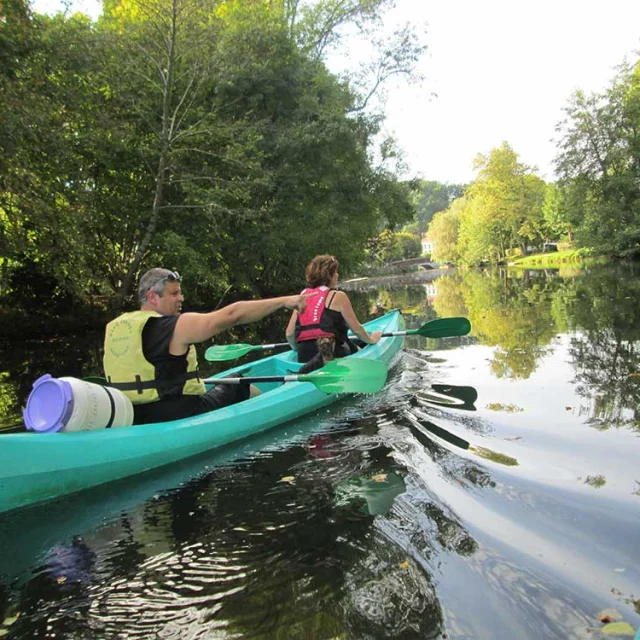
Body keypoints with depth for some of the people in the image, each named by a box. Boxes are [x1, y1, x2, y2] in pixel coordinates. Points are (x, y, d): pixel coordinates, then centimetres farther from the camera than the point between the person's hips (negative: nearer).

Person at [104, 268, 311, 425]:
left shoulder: (113, 328, 6)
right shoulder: (177, 326, -17)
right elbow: (232, 314, -20)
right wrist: (284, 301, -14)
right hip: (179, 416, -8)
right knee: (248, 391, 10)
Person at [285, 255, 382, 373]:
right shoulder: (338, 296, -2)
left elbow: (289, 334, 8)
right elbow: (356, 329, 2)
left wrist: (299, 349, 28)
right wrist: (370, 339, 22)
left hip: (304, 356, 5)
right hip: (334, 353, -5)